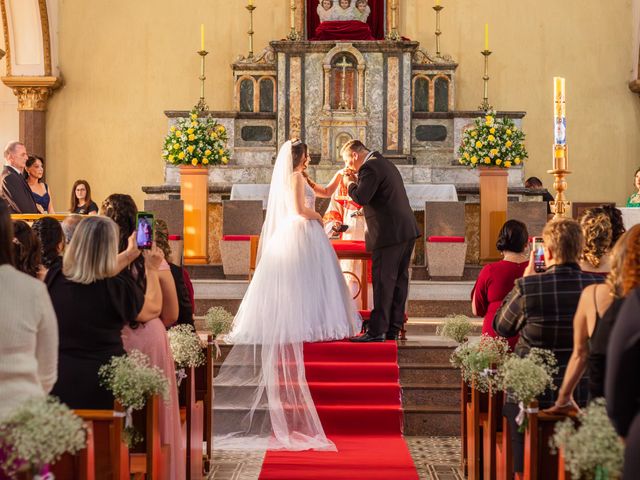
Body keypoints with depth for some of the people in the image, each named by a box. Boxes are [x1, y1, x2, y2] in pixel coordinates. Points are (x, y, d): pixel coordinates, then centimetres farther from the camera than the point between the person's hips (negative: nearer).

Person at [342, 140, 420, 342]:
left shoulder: (369, 167, -11)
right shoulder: (386, 164, 20)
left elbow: (361, 198, -21)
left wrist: (350, 183, -2)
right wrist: (357, 182, 17)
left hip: (389, 234, -10)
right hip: (407, 230, 10)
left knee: (383, 282, -6)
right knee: (399, 280, 11)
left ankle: (377, 331, -3)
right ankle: (393, 329, 16)